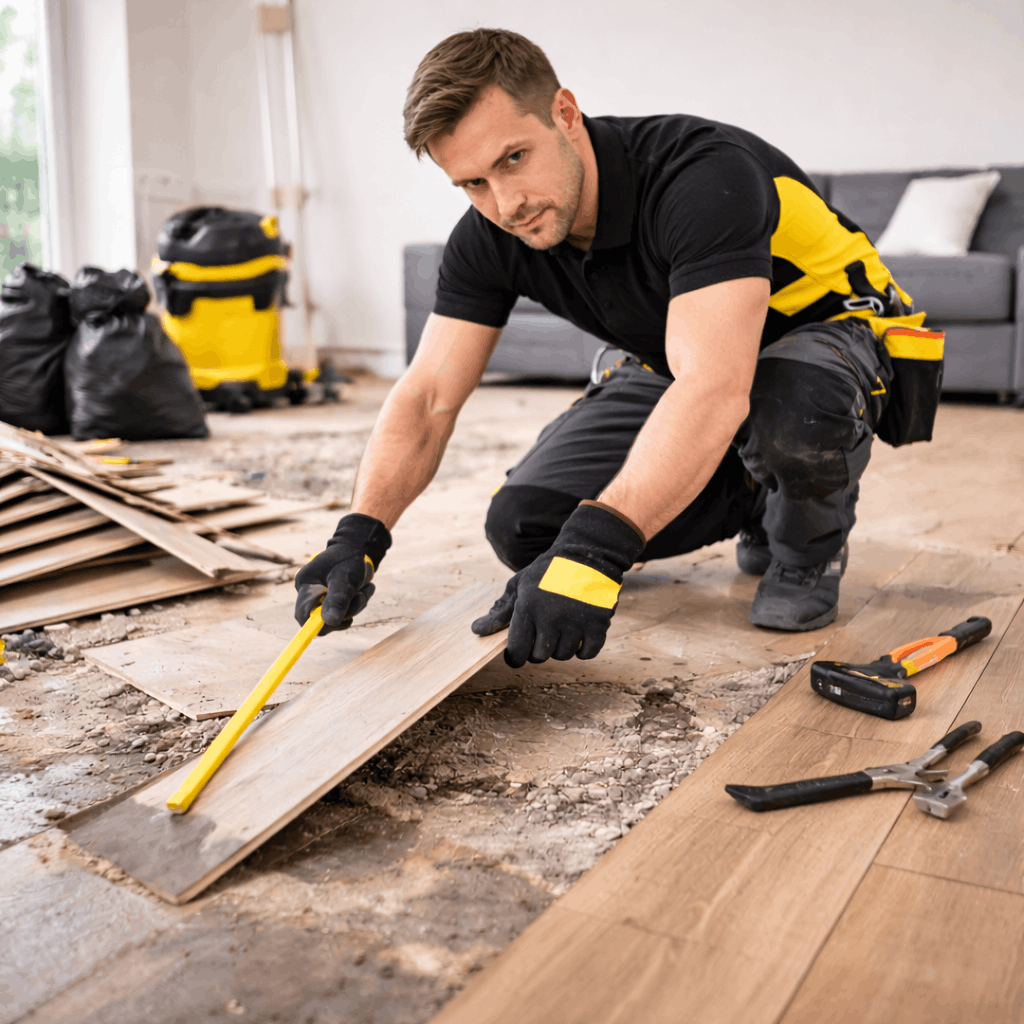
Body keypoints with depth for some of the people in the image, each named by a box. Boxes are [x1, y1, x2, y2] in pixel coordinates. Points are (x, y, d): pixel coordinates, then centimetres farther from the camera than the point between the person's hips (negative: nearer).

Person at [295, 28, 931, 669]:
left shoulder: (703, 176, -35)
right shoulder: (489, 238, -14)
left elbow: (714, 392, -47)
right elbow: (427, 399, -14)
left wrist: (593, 548, -56)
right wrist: (359, 536, -29)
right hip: (674, 360, 6)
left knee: (792, 406, -43)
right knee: (524, 525, -9)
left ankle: (810, 546, -5)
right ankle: (752, 502, 12)